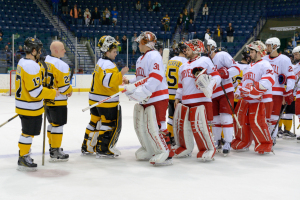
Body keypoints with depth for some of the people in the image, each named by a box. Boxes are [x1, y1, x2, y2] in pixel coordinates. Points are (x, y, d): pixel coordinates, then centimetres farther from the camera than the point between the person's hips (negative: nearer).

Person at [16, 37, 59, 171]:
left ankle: (23, 154, 33)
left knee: (27, 131, 21)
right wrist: (52, 93, -14)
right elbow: (36, 91, -26)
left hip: (22, 104, 10)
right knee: (28, 133, -1)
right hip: (30, 108, -10)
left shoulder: (22, 63, 9)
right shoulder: (32, 66, -23)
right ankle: (23, 160, 7)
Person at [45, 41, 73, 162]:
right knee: (58, 125, 0)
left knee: (52, 123, 20)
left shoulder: (44, 61, 6)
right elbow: (64, 87, -20)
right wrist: (70, 91, -1)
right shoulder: (61, 65, -20)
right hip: (57, 101, -8)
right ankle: (55, 153, 4)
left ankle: (52, 147, 31)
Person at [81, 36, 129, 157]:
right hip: (107, 100, -10)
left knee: (95, 122, 17)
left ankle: (87, 147, 24)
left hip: (95, 99, 10)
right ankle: (103, 149, 1)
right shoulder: (108, 65, -18)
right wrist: (120, 74, -35)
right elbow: (107, 81, -31)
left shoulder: (100, 62, 15)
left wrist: (119, 80, 26)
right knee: (112, 124, -1)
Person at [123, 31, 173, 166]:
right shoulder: (140, 59, 18)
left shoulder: (154, 56, -15)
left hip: (157, 98, -10)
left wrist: (140, 93, -31)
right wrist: (129, 82, 9)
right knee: (140, 125, 15)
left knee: (154, 126, -13)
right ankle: (150, 151, 29)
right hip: (145, 99, 10)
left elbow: (155, 79, -26)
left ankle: (166, 154, -5)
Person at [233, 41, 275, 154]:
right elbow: (244, 81, 29)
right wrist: (238, 93, 18)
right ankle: (242, 142, 26)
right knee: (241, 120, 10)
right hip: (246, 99, 9)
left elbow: (269, 80, -23)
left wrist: (256, 88, -32)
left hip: (259, 100, -9)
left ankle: (265, 144, 2)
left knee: (257, 122, -13)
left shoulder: (265, 65, -8)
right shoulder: (249, 67, 22)